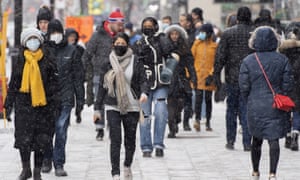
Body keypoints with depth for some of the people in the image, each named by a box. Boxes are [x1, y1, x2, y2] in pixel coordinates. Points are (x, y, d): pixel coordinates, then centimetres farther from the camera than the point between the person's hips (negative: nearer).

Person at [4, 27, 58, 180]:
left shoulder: (48, 59, 2)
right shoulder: (21, 60, 8)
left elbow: (53, 81, 2)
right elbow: (13, 82, 13)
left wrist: (52, 101, -5)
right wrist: (9, 101, 9)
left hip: (42, 102, -1)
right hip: (23, 102, 1)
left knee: (41, 138, 3)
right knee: (23, 137, -5)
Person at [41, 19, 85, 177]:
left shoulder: (71, 51, 6)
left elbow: (78, 76, 8)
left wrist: (80, 99, 4)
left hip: (65, 98, -1)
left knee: (61, 132, -5)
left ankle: (59, 164, -1)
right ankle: (47, 160, 20)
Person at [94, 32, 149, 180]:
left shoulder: (135, 62, 2)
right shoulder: (108, 63, 5)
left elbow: (143, 80, -1)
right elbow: (102, 86, 10)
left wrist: (144, 92, -24)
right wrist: (97, 108, 10)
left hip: (132, 106, 0)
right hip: (112, 107, 0)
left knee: (130, 139, 8)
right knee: (115, 140, -10)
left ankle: (127, 166, 34)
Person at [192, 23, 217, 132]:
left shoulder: (215, 46, 1)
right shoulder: (197, 44, 5)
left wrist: (211, 75, -11)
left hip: (209, 77, 0)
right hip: (198, 77, 0)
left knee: (208, 99, 7)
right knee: (198, 98, -13)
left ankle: (208, 123, 14)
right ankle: (197, 120, -21)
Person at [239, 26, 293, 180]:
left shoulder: (248, 61, -5)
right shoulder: (282, 60, -3)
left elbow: (244, 86, -4)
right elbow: (287, 84, -2)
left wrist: (249, 102, 11)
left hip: (255, 107, 1)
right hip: (276, 107, -1)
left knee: (256, 140, 16)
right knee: (274, 140, -2)